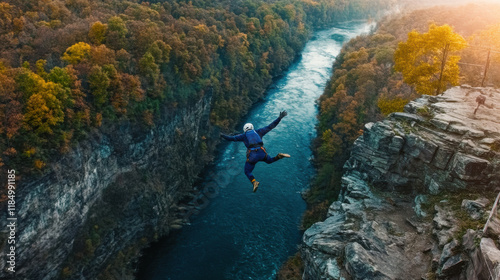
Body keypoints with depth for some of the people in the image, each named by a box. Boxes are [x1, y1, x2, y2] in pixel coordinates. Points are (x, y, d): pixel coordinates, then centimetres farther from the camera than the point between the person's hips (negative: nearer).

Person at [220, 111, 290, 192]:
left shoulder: (243, 135, 16)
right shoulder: (258, 132, 21)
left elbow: (231, 138, 14)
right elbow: (271, 126, 18)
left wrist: (222, 135, 29)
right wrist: (280, 118, 20)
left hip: (252, 156, -3)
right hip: (262, 154, 3)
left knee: (247, 172, 17)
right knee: (269, 160, 35)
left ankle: (254, 182, -16)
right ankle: (279, 156, 1)